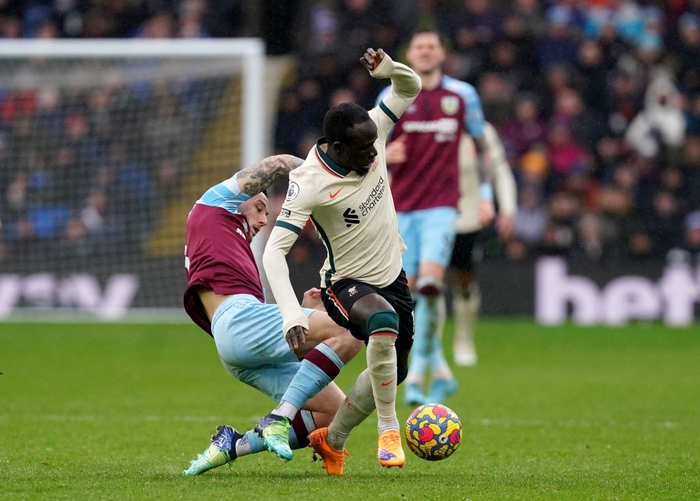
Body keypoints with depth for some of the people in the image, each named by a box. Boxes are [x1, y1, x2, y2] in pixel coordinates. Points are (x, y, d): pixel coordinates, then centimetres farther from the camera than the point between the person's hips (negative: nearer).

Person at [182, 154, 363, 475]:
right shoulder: (216, 202, 18)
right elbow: (280, 163, 14)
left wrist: (304, 312, 16)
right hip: (238, 317, -9)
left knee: (336, 411, -4)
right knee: (349, 332, -21)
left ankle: (232, 445, -5)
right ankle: (281, 420, -21)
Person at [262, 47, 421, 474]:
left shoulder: (372, 137, -12)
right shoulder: (309, 184, -28)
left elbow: (411, 88, -1)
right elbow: (274, 251, -29)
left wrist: (390, 69, -26)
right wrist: (292, 315, -40)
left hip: (392, 277, 7)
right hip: (346, 283, -7)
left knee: (394, 371, 15)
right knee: (384, 321, -38)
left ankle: (332, 440, 36)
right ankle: (389, 428, -24)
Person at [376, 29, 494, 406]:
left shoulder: (462, 95, 4)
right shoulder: (392, 97, 4)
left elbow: (482, 145, 13)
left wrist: (486, 193, 5)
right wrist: (384, 154, -19)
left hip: (441, 205, -2)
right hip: (402, 205, 2)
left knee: (430, 281, -22)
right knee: (408, 291, 2)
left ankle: (416, 373, -20)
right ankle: (441, 372, 18)